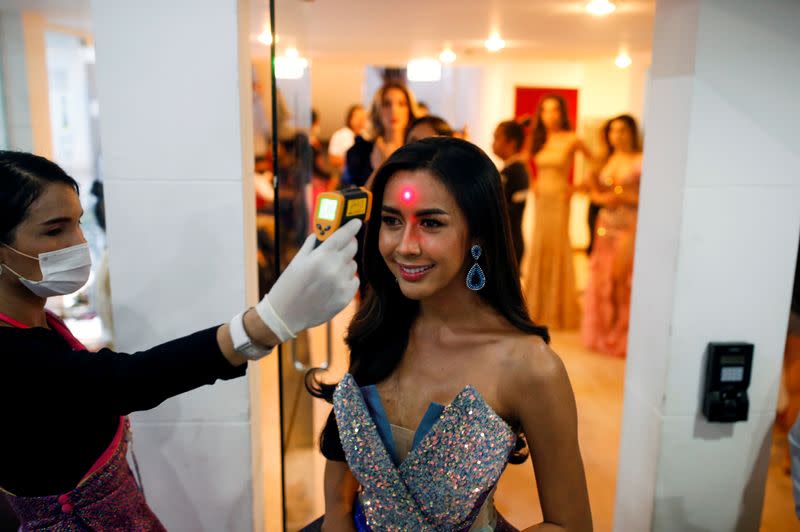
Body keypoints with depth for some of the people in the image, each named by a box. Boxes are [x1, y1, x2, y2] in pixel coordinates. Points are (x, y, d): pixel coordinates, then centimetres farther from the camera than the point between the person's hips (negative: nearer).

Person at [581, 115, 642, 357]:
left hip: (629, 225, -6)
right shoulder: (607, 160, 14)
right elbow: (595, 193, 16)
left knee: (621, 279, -8)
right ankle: (603, 334, 19)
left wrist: (622, 197, -16)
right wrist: (604, 199, -5)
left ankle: (622, 336, 5)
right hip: (606, 224, 6)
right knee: (602, 279, 7)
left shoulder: (640, 161, -6)